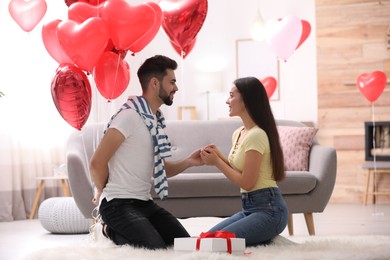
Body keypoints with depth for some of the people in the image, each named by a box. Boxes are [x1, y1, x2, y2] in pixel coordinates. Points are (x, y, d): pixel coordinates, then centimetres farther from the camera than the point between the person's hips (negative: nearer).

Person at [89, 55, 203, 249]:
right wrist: (103, 193, -1)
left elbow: (160, 169, 17)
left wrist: (187, 163, -1)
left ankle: (116, 230, 13)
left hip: (144, 202, 9)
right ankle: (112, 231, 4)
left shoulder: (156, 120, 13)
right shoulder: (129, 116, -16)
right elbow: (97, 162, -18)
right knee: (157, 249, -22)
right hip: (119, 204, -9)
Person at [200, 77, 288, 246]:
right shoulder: (238, 134, 11)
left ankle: (267, 240, -3)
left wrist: (217, 162, -9)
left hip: (268, 209, -9)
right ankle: (265, 238, 8)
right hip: (250, 207, 9)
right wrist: (219, 157, 1)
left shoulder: (256, 135, -17)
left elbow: (247, 183, -17)